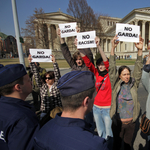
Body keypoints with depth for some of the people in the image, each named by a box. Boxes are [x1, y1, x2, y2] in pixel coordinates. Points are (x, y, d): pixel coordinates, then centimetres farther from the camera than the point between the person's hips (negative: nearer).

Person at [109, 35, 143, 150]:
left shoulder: (134, 84, -4)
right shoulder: (116, 85, -11)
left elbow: (138, 69, -12)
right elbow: (112, 68, -20)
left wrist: (140, 50, -22)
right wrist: (113, 48, -28)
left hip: (131, 121, 2)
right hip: (118, 121, -2)